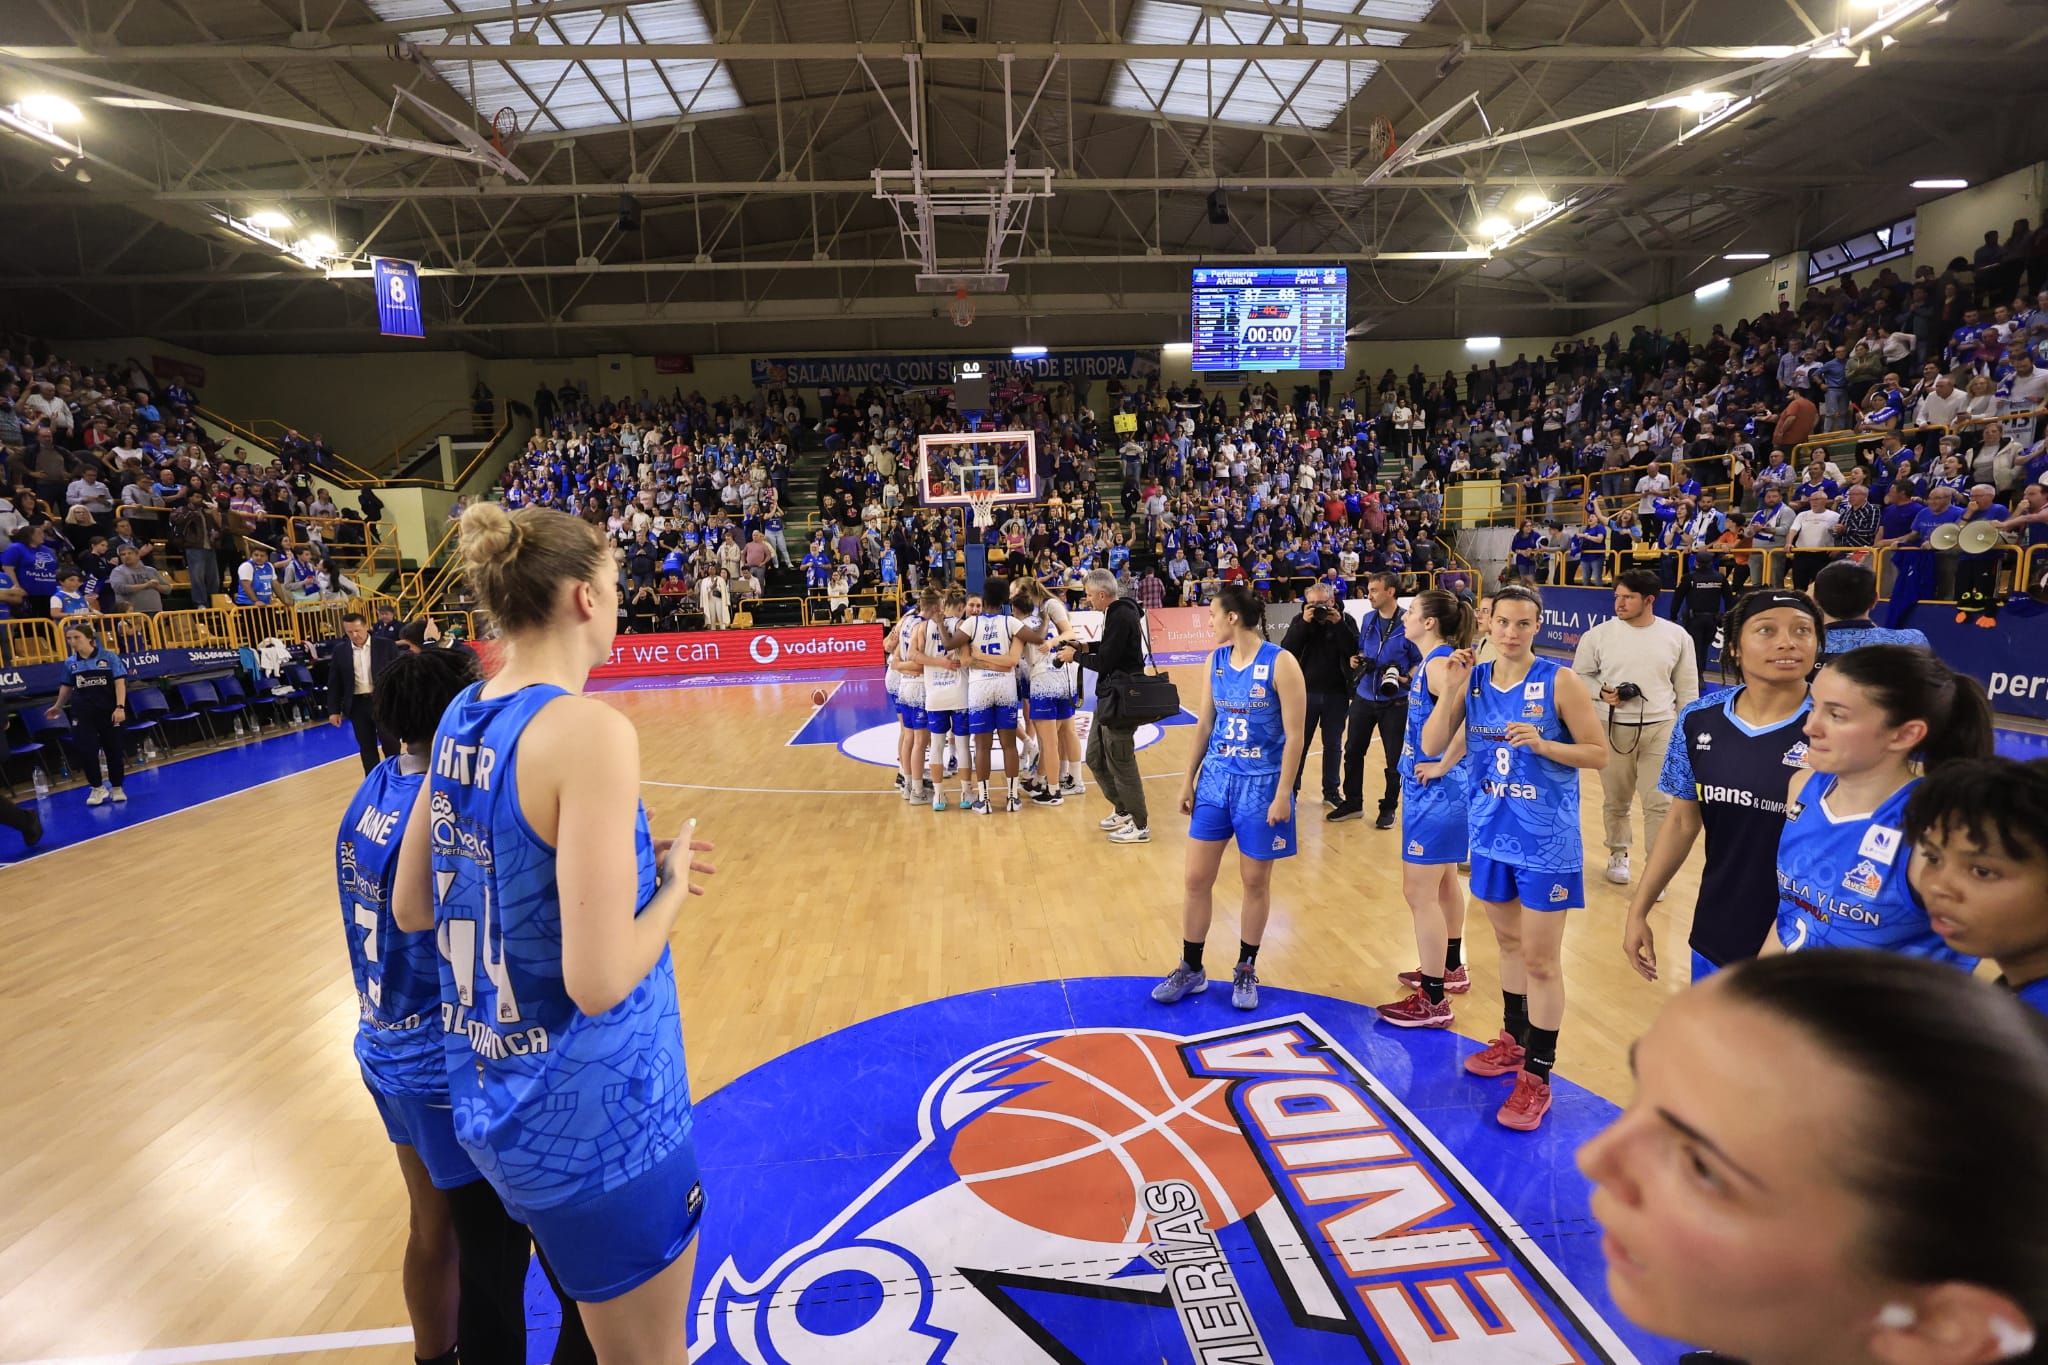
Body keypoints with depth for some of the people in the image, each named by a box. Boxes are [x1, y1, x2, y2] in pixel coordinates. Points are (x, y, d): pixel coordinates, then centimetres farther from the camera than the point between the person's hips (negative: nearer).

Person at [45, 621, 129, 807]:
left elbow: (120, 682, -9)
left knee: (114, 749, 5)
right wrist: (58, 706, 26)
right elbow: (66, 686, 17)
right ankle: (98, 788, 11)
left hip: (109, 711, -2)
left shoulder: (109, 657, -5)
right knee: (85, 750, -5)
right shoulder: (70, 663, 4)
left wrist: (120, 707, -16)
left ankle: (117, 788, 20)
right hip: (83, 714, 2)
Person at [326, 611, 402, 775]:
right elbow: (334, 683, 7)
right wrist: (333, 710, 4)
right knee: (367, 748, 8)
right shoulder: (339, 650, 3)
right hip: (357, 704, 2)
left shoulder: (386, 645, -4)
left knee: (391, 745, 0)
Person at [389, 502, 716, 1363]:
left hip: (491, 1100, 8)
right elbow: (599, 981, -28)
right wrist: (672, 884, -10)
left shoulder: (462, 719, 0)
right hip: (597, 1118, -8)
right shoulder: (589, 730, -25)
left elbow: (410, 910, 10)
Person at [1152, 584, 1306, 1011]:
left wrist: (1283, 794, -15)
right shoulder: (1216, 661, 4)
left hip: (1261, 784, -5)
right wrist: (1188, 779, 11)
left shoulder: (1280, 663, -14)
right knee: (1197, 878, 7)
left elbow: (1295, 734, -13)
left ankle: (1246, 971, 27)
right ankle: (1191, 969, 23)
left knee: (1255, 882, 9)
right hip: (1215, 779, 5)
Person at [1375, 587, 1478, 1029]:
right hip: (1439, 790, 10)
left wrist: (1442, 766, -23)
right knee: (1443, 882, 23)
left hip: (1436, 791, -10)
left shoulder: (1438, 664, -20)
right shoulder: (1434, 661, 8)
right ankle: (1451, 969, 40)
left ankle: (1432, 1002, 8)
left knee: (1419, 892, -3)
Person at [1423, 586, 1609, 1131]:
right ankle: (1514, 1041, 38)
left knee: (1541, 960, 3)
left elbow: (1599, 753, -8)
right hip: (1492, 834, 5)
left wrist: (1542, 743, -24)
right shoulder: (1473, 678, 0)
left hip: (1546, 841, -4)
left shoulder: (1559, 682, -12)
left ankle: (1537, 1077, 16)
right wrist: (1450, 691, -16)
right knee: (1509, 943, 20)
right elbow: (1431, 746, -5)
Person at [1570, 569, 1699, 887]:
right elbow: (1579, 675, 6)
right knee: (1615, 800, 12)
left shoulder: (1677, 636, -1)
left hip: (1660, 729, 0)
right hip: (1613, 729, 0)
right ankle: (1618, 855, 33)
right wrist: (1601, 692, -13)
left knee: (1660, 803, -1)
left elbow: (1687, 688, 6)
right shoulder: (1599, 634, -4)